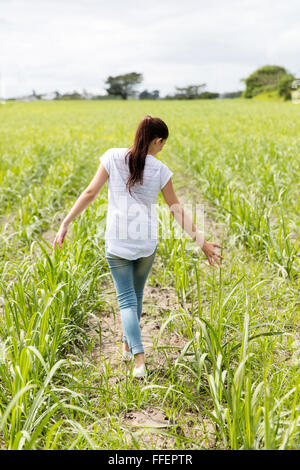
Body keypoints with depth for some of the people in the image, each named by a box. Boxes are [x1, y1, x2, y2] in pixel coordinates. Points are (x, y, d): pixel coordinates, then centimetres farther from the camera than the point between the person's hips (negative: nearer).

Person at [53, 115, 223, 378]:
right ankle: (128, 345, 38)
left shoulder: (113, 157, -7)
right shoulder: (160, 170, -5)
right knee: (137, 294, 22)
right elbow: (177, 210, -2)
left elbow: (90, 192, -8)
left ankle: (139, 359, -6)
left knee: (126, 299, 6)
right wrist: (201, 242, 6)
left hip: (117, 243, -1)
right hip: (147, 242, 1)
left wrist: (65, 223, -2)